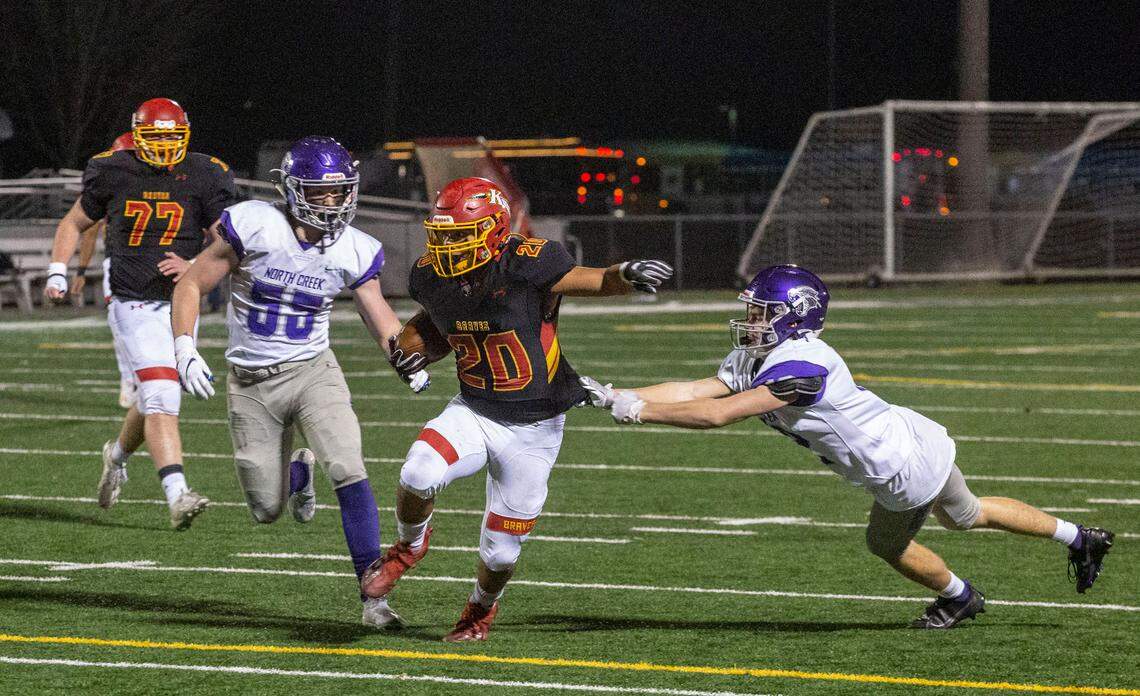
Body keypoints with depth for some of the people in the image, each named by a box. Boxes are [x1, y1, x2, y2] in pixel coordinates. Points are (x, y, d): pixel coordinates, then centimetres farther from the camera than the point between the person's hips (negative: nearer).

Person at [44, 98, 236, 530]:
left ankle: (118, 454, 44)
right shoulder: (113, 174, -1)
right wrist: (57, 274, 2)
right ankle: (177, 495, -23)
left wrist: (194, 267, -19)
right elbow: (73, 224, 14)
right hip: (135, 304, -3)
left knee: (156, 400, 14)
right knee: (162, 399, -16)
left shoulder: (203, 178, -2)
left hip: (180, 303, 3)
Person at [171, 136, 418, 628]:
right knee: (267, 511, 5)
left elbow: (381, 318, 6)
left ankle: (374, 595, -14)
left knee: (349, 473, -21)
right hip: (251, 384, -1)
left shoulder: (353, 252, -6)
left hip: (313, 370, 1)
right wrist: (185, 349, -18)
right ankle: (298, 472, 43)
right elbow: (192, 285, -7)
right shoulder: (253, 227, -15)